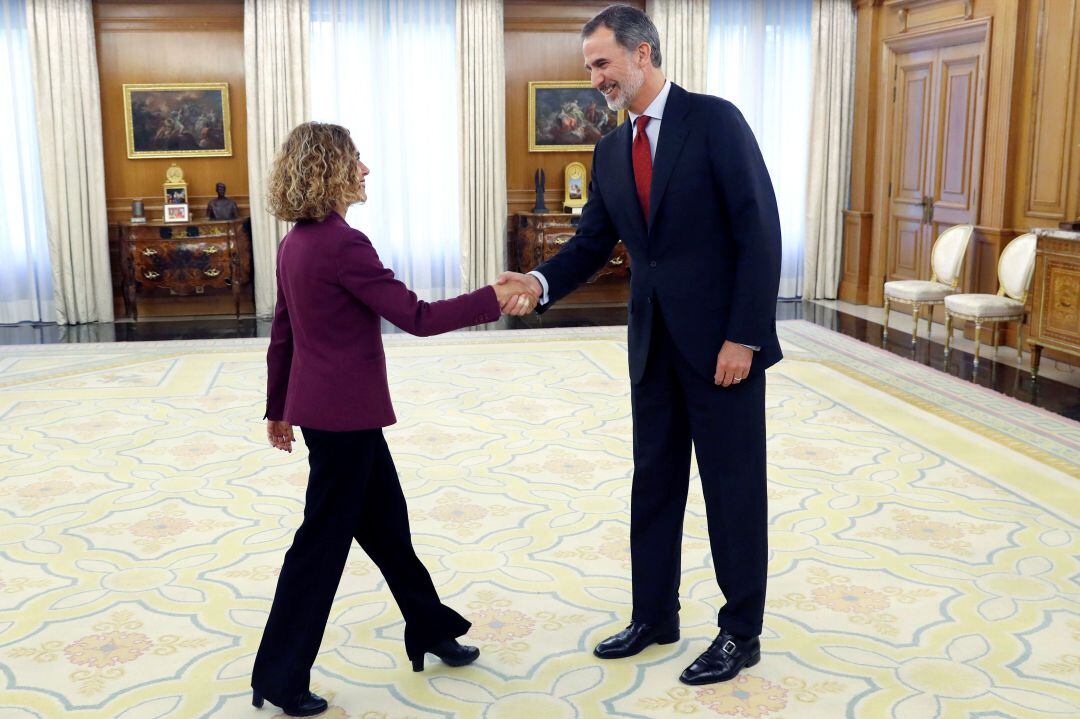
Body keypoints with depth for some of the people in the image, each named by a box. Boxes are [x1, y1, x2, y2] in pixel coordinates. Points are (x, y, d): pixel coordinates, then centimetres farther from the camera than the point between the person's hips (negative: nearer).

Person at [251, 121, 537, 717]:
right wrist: (493, 299, -15)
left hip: (320, 407, 9)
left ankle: (431, 632, 34)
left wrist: (278, 407, 22)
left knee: (385, 522, 19)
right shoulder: (342, 244, -21)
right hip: (345, 415, -9)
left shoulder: (296, 243, 8)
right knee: (324, 540, 2)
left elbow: (281, 333, 14)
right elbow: (416, 317, -22)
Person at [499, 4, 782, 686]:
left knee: (734, 489, 5)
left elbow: (759, 232, -14)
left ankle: (742, 632, 20)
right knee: (655, 483, 14)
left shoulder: (714, 120, -10)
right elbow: (592, 244, 9)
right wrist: (541, 281, -11)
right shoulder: (611, 151, 10)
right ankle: (654, 617, 29)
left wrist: (743, 336, -18)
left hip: (721, 340, -6)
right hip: (654, 343, 7)